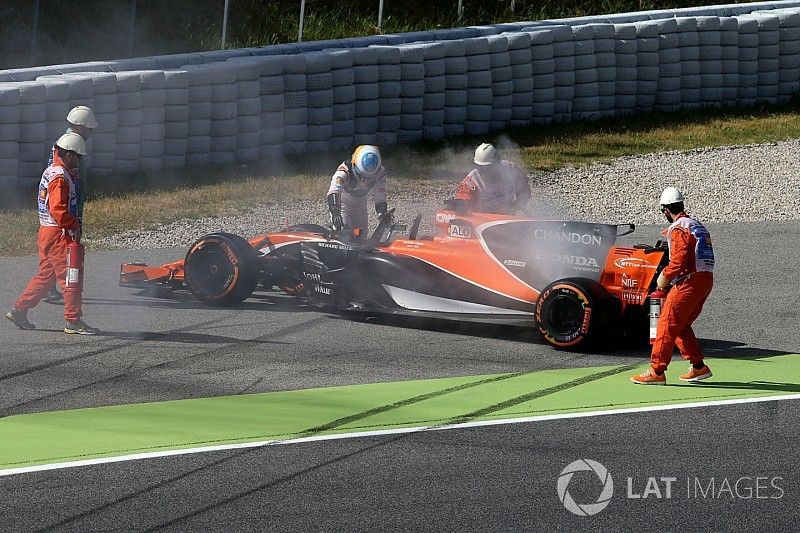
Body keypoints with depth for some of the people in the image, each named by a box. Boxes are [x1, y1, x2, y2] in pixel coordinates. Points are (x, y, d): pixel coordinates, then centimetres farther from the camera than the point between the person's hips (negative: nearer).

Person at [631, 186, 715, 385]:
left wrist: (665, 276, -5)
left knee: (667, 325, -7)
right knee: (681, 326, 19)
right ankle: (699, 367, 18)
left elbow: (679, 259, -20)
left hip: (688, 282, -9)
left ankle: (656, 371, -9)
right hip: (706, 280, 9)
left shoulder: (678, 229, -9)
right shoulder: (698, 225, 20)